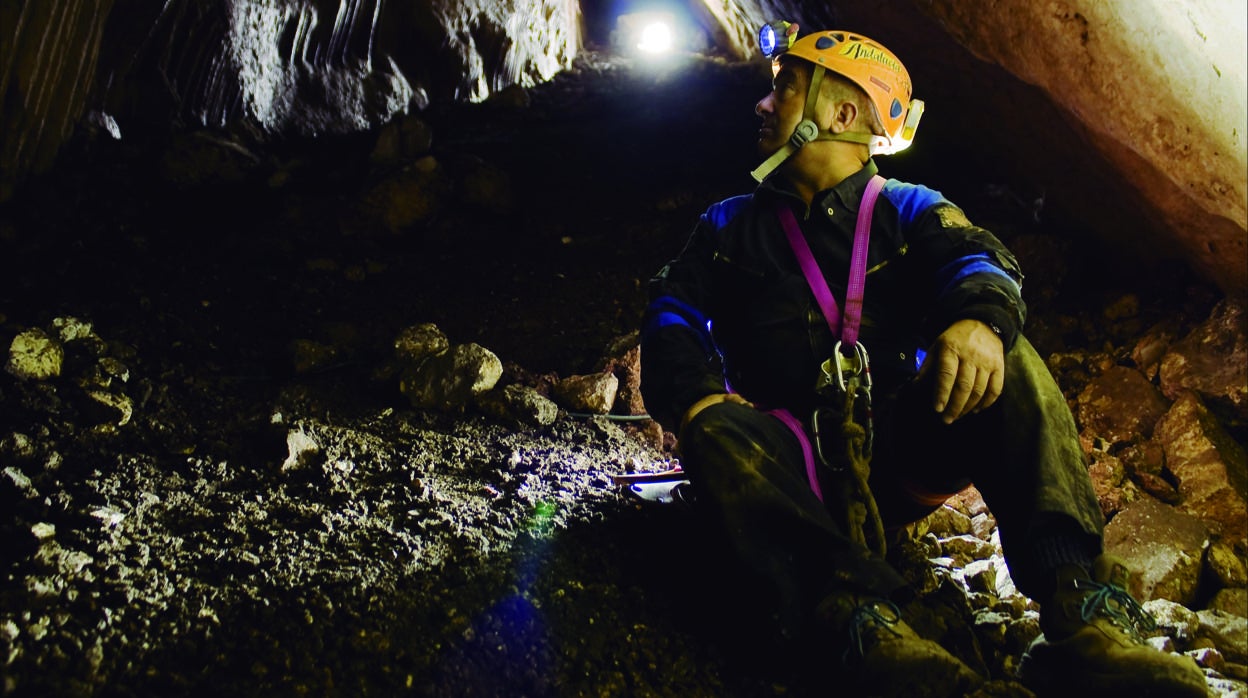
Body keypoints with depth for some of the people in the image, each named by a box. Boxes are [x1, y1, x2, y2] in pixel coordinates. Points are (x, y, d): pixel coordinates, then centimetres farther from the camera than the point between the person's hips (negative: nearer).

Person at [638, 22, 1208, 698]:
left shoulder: (907, 210, 13)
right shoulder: (730, 225, 17)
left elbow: (975, 258, -8)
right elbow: (673, 314, 3)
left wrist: (979, 318, -34)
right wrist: (695, 393, -20)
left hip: (905, 453, 0)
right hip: (794, 473, 0)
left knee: (1001, 358, -23)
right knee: (713, 433, -30)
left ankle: (1080, 615, -35)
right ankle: (873, 630, -49)